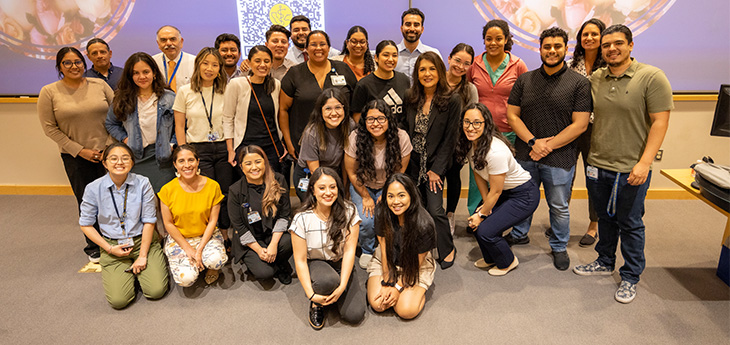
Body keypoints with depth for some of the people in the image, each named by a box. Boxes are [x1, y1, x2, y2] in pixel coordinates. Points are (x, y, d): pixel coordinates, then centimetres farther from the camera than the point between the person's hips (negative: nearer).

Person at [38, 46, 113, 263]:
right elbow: (49, 128, -2)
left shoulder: (99, 85, 3)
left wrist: (110, 145, -5)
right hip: (75, 156, 0)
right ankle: (93, 247, 23)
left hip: (107, 153, 1)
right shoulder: (49, 92, 0)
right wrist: (80, 150, -7)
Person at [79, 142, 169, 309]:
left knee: (156, 291, -14)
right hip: (113, 245, 0)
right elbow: (86, 224, 3)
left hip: (143, 240, 0)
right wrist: (110, 249, -5)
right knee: (118, 300, -14)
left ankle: (139, 267, 18)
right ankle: (129, 273, 18)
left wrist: (143, 256, -8)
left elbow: (149, 221, -7)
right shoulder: (93, 189, -8)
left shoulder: (142, 184, -10)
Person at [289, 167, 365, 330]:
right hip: (315, 263, -1)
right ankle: (316, 304, -1)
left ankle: (331, 295, 16)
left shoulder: (349, 212, -12)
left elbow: (349, 250, -13)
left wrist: (342, 286, -22)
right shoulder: (302, 219, -16)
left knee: (355, 315, -16)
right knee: (329, 280, -38)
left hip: (341, 264, 2)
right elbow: (300, 260, -13)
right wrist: (311, 295, -21)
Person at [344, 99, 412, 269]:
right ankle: (367, 250, 12)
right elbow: (351, 172, -9)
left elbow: (400, 172, -7)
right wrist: (366, 197, -8)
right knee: (366, 220, -23)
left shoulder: (401, 137, -20)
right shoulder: (356, 137, -21)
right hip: (362, 186, 0)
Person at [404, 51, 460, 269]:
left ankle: (447, 249, 16)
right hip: (413, 162, 3)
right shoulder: (411, 99, 3)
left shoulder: (452, 101, -8)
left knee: (435, 209, -7)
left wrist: (436, 169, -10)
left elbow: (449, 139, -8)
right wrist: (404, 161, 1)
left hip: (435, 163, -3)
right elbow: (405, 132, 8)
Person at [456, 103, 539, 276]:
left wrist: (482, 215, -9)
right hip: (504, 192, 8)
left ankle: (508, 262, 14)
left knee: (485, 231, -15)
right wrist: (485, 204, 1)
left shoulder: (495, 151, -33)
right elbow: (478, 174, 4)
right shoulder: (469, 143, -10)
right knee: (474, 222, 0)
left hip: (524, 196, -8)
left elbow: (496, 192, -22)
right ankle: (491, 258, 27)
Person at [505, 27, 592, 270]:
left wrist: (548, 146, -15)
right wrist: (533, 142, -12)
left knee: (559, 206, 10)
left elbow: (579, 124, -9)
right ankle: (519, 234, 40)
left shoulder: (579, 83, -5)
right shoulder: (525, 80, 5)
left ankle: (559, 247, 30)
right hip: (525, 155, 3)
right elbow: (512, 115, 1)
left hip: (560, 158, -2)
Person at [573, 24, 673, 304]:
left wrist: (644, 163, -18)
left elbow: (659, 122, -12)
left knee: (630, 225, 8)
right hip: (597, 165, 4)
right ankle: (605, 262, 38)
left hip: (630, 170, -4)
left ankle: (630, 277, 24)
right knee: (605, 218, 19)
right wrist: (590, 156, 6)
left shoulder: (651, 77, -9)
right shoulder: (594, 79, 5)